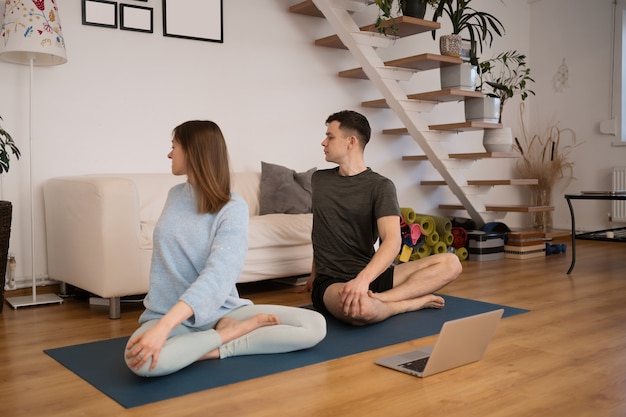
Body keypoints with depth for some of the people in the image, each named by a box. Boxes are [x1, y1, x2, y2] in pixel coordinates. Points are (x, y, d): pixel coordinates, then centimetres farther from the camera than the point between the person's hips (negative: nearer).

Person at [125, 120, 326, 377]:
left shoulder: (233, 208, -12)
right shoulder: (175, 195, 6)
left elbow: (216, 275, -26)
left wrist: (164, 327, -36)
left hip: (222, 311, -2)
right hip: (167, 313, 3)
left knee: (315, 325, -19)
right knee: (141, 360, -35)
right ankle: (231, 333, -13)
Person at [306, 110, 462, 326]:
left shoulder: (381, 186, -3)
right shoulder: (319, 180, 9)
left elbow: (392, 240, -19)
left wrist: (363, 279, -36)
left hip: (372, 275, 1)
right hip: (331, 282, 0)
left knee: (450, 263, -17)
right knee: (359, 309, -38)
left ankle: (378, 299, -27)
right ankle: (416, 302, -10)